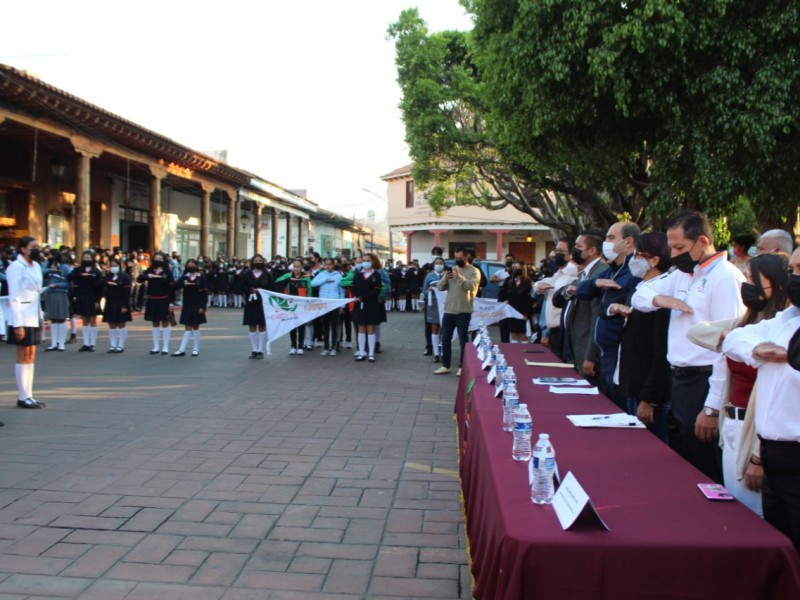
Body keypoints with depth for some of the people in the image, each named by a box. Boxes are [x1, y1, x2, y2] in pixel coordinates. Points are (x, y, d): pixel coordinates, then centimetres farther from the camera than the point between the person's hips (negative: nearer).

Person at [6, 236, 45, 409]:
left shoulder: (36, 266, 12)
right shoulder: (15, 267, -11)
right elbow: (14, 298, -15)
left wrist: (41, 318, 11)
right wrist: (18, 324, -19)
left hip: (34, 317, 8)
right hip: (22, 318, -8)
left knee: (31, 356, 10)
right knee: (23, 356, -2)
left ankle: (28, 396, 16)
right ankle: (23, 398, 4)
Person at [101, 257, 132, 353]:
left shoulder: (125, 277, -6)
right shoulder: (107, 277, 11)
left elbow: (127, 292, -12)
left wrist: (125, 306, -17)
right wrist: (107, 283, -18)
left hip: (121, 305, -5)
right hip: (110, 304, 5)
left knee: (121, 324, 2)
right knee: (112, 325, 7)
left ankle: (121, 346, 7)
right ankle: (113, 346, 11)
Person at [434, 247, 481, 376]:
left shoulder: (474, 271, -3)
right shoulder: (452, 269, 13)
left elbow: (472, 286, -19)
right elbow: (440, 287, 9)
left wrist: (459, 277, -22)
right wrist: (445, 278, -10)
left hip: (463, 311, -5)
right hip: (448, 310, 6)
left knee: (463, 340, 2)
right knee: (445, 339, 9)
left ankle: (462, 367, 10)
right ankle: (445, 366, 18)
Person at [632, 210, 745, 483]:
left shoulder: (725, 277, -15)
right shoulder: (682, 274, 13)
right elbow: (640, 295, 20)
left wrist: (713, 408, -20)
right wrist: (658, 299, -5)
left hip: (705, 383, -9)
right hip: (680, 380, 9)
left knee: (703, 475, 1)